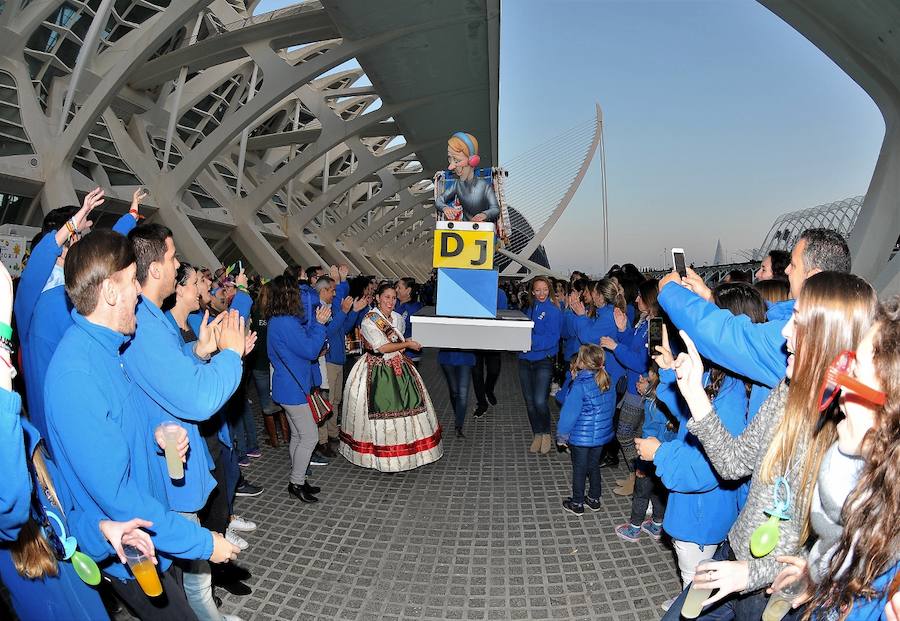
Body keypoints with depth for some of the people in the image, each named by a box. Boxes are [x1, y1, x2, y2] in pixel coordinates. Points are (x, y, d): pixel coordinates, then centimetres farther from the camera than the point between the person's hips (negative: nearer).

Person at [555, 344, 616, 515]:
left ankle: (577, 503, 25)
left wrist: (562, 435, -8)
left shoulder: (580, 386, -26)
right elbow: (611, 406, 8)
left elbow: (569, 413, -20)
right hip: (602, 434, 6)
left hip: (581, 436, -6)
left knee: (579, 468, 11)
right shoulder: (607, 381, -5)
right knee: (594, 465, 22)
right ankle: (594, 499, 36)